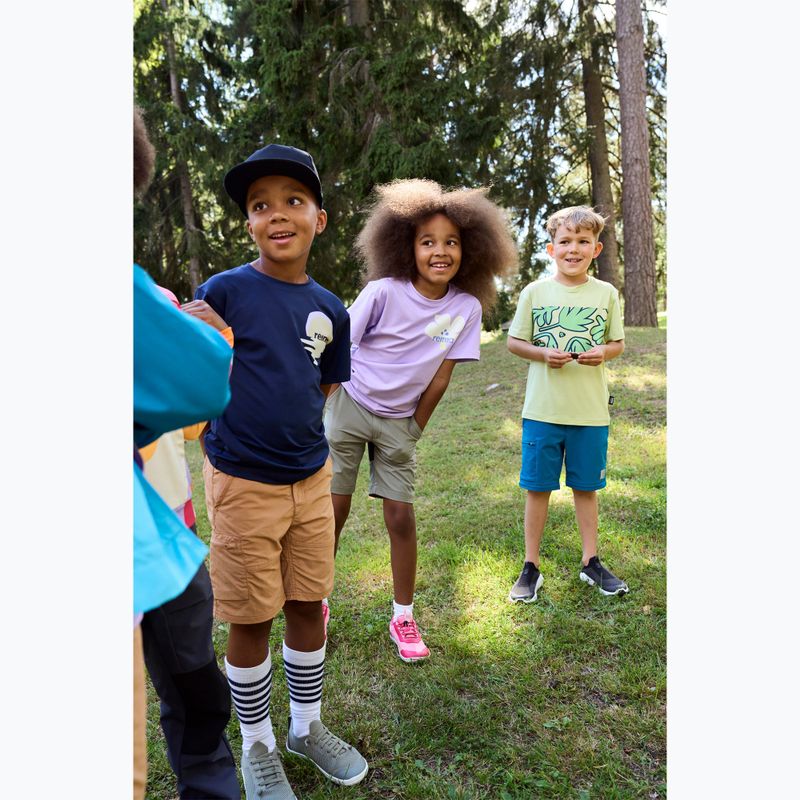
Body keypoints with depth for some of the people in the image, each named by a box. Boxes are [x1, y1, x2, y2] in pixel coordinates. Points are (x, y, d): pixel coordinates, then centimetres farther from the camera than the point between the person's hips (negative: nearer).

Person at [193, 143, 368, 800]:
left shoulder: (330, 310, 3)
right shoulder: (223, 291, -10)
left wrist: (294, 438, 2)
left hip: (311, 479, 4)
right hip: (243, 485, -4)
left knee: (308, 606, 15)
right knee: (251, 621, 9)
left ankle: (307, 727, 39)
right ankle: (258, 745, 34)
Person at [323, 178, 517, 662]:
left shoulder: (467, 307, -10)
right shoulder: (383, 292, -17)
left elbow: (441, 376, -5)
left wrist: (414, 430, 1)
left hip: (399, 422, 2)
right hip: (349, 407, -1)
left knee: (402, 517, 1)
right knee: (335, 509, 4)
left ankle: (403, 618, 19)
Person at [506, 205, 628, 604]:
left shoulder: (606, 293, 2)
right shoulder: (535, 292, -1)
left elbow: (618, 342, 10)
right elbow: (514, 342, 4)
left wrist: (603, 352, -13)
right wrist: (543, 353, -15)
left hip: (591, 410, 1)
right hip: (542, 410, -1)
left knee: (586, 486, 14)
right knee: (538, 487, 6)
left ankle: (591, 562, 31)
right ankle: (531, 568, 21)